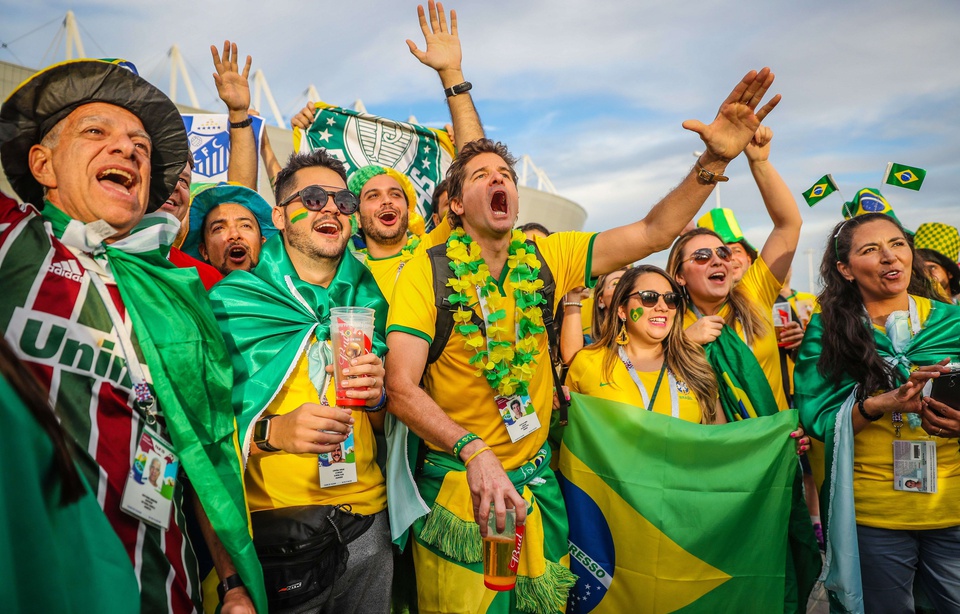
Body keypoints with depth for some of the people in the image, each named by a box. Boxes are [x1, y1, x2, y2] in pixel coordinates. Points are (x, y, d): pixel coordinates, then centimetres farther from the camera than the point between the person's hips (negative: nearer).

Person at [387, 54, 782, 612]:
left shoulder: (546, 260, -3)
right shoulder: (427, 272, -12)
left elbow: (654, 232, -7)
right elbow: (402, 388, -19)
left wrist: (717, 158, -19)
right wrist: (471, 449, -33)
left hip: (538, 483, 4)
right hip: (459, 485, -3)